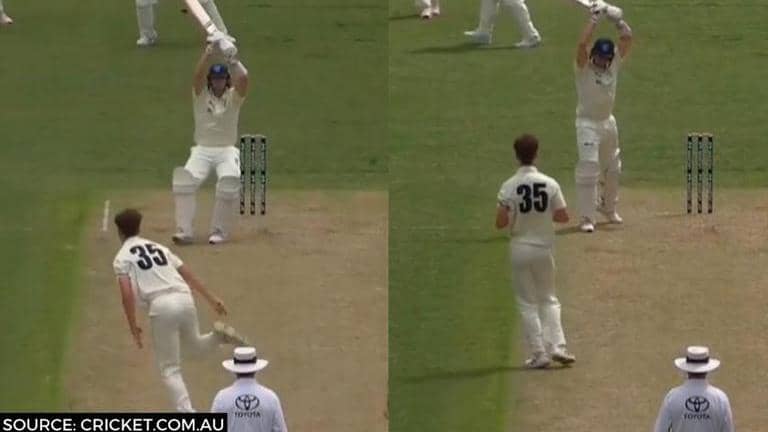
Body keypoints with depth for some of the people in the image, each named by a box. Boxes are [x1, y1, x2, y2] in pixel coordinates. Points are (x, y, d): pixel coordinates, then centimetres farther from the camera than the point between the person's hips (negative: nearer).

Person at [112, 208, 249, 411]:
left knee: (170, 369, 4)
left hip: (161, 307, -5)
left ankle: (188, 417, -10)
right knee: (196, 343, 32)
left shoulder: (122, 258, 7)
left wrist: (133, 327, -3)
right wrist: (211, 299, 21)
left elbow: (127, 294, -7)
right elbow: (188, 274, 20)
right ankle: (219, 334, 0)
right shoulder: (158, 247, 24)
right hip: (185, 299, 5)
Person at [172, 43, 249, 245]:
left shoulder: (233, 97, 5)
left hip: (227, 150, 0)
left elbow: (243, 78, -15)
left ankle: (219, 232, -17)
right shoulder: (201, 95, 5)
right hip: (202, 150, 0)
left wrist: (233, 59, -13)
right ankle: (184, 230, -24)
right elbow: (198, 75, -14)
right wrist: (208, 54, -22)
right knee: (185, 179, -27)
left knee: (230, 180, -30)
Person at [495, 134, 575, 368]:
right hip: (544, 248, 2)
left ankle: (539, 354, 4)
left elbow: (501, 222, -15)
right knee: (548, 298, 17)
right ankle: (557, 346, 4)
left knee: (528, 304, 8)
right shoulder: (550, 184, -8)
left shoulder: (509, 187, -13)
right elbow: (563, 217, -5)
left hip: (520, 250, -2)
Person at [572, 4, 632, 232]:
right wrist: (595, 19, -30)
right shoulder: (584, 67, -14)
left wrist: (616, 18, -13)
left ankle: (608, 208, 38)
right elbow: (582, 44, -32)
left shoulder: (614, 63, 0)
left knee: (612, 169, 18)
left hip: (608, 122, 6)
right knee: (588, 168, -14)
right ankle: (587, 217, -12)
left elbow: (627, 38, -3)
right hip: (588, 123, -6)